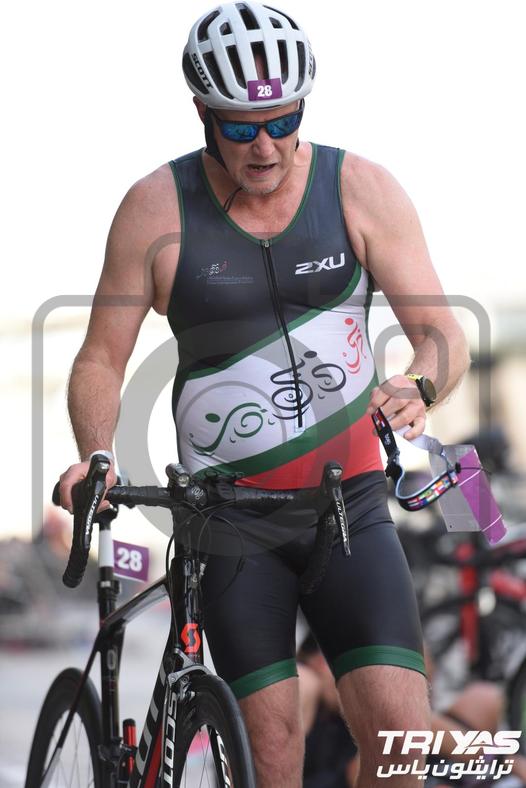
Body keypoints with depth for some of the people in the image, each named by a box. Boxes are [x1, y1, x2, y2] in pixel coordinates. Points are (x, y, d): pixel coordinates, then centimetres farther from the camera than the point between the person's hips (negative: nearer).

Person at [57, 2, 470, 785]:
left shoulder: (362, 190, -2)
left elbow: (443, 333, -4)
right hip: (228, 512, -1)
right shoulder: (157, 209, -4)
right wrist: (96, 457, -19)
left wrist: (418, 388, -26)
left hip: (348, 499, 1)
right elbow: (103, 358, 0)